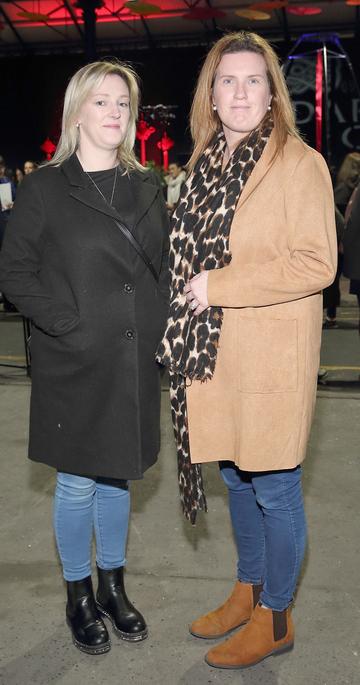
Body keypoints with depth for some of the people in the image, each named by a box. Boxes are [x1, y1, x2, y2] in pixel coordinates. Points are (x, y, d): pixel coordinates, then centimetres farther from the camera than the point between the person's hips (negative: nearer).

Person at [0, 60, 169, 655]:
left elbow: (161, 265, 15)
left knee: (117, 477, 16)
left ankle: (113, 587, 34)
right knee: (77, 484, 7)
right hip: (75, 366, -4)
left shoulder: (147, 188, 9)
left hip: (134, 362, 4)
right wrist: (66, 325, -15)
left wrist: (157, 324, 1)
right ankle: (79, 598, 27)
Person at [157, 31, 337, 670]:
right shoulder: (205, 164, 11)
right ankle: (248, 589, 39)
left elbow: (315, 263, -17)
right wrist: (190, 302, 7)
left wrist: (219, 286, -18)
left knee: (273, 489, 6)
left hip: (271, 358, -7)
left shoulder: (300, 163, -10)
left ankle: (274, 617, 25)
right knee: (236, 478, 19)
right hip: (213, 352, 7)